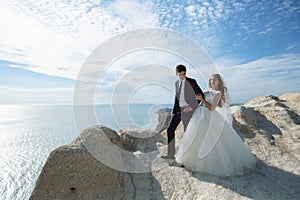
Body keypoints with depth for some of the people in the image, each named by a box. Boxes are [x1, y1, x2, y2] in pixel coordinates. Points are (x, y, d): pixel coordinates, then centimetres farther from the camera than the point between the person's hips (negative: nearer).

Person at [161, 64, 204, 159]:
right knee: (170, 130, 3)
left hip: (187, 110, -6)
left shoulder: (192, 82, -7)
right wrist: (174, 111, 14)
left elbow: (201, 95, -7)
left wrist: (193, 106, -13)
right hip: (178, 109, 6)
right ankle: (171, 154, 15)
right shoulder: (176, 83, 11)